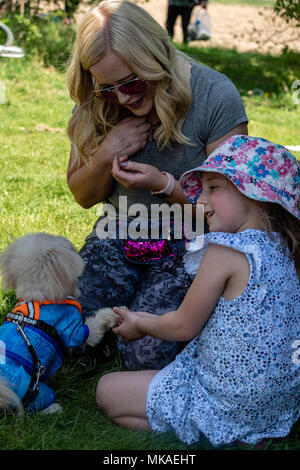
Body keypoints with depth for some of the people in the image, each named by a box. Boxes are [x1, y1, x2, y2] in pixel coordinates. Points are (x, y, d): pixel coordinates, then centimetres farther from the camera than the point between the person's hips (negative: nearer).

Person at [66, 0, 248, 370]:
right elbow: (83, 197, 5)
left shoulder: (215, 96, -18)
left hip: (187, 243, -4)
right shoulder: (97, 105, -4)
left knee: (144, 353, -20)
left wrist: (164, 185, -28)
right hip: (118, 234, 4)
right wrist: (105, 155, -16)